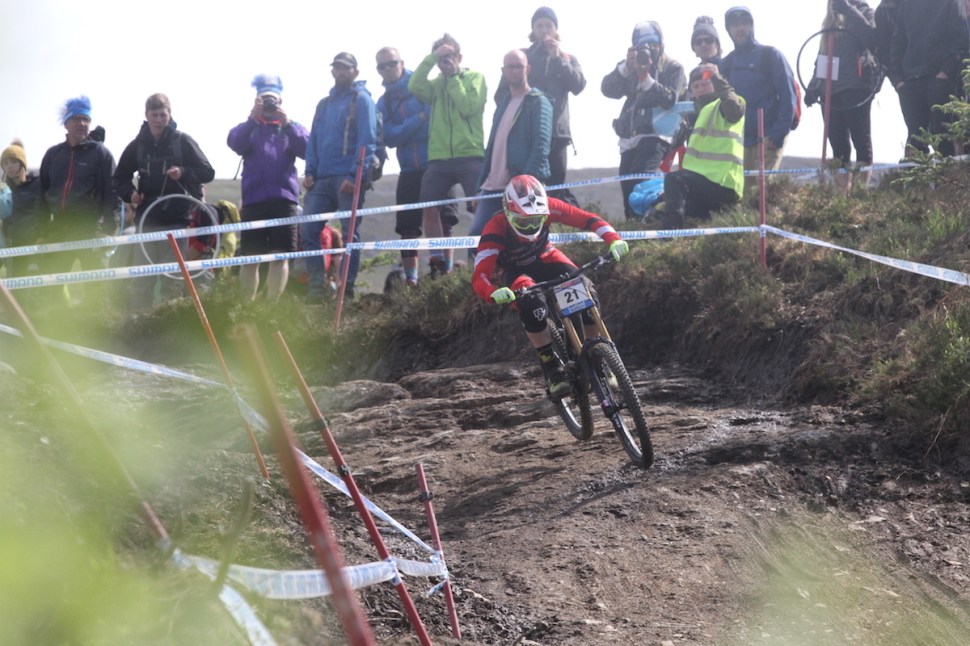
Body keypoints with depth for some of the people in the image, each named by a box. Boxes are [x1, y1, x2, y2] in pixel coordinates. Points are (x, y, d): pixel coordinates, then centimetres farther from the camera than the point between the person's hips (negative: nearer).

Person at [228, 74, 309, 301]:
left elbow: (306, 150, -5)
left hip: (284, 198, 0)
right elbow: (234, 143, -7)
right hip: (254, 199, 0)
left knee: (280, 256, -4)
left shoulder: (292, 127, 15)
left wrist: (287, 123, -15)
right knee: (250, 257, 0)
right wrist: (252, 118, -20)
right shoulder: (249, 128, 15)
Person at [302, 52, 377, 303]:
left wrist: (355, 175, -17)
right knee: (308, 229, -3)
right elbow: (314, 140, 21)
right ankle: (316, 286, 1)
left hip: (348, 178, -6)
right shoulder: (324, 104, 21)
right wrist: (310, 172, 6)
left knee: (349, 233, -2)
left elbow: (367, 140, -9)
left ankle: (347, 289, 0)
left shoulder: (361, 99, 0)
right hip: (322, 178, 6)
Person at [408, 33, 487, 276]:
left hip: (470, 156, -4)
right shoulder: (436, 84, 17)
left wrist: (453, 78, -2)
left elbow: (468, 107, -9)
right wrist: (432, 57, -7)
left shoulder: (474, 78, 7)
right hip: (439, 158, 4)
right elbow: (414, 86, -5)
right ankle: (439, 263, 3)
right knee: (429, 208, -5)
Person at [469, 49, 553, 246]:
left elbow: (541, 145, -13)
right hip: (494, 186, 7)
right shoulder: (503, 104, 22)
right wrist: (482, 182, 16)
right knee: (476, 234, -3)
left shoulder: (538, 102, -2)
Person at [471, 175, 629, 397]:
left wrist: (614, 239, -45)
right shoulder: (496, 229, -35)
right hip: (515, 271, -3)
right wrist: (495, 293, -62)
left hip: (544, 258, 3)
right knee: (532, 306, -35)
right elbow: (479, 277, -40)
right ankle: (552, 369, -19)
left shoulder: (546, 207, -29)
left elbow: (588, 219, -27)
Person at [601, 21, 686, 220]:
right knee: (627, 185, 4)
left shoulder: (673, 68, 4)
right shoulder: (630, 66, 16)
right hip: (629, 137, 6)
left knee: (638, 181, -26)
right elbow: (608, 89, 0)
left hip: (655, 135, -6)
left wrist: (646, 78, -20)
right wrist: (625, 67, -14)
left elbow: (669, 99, -13)